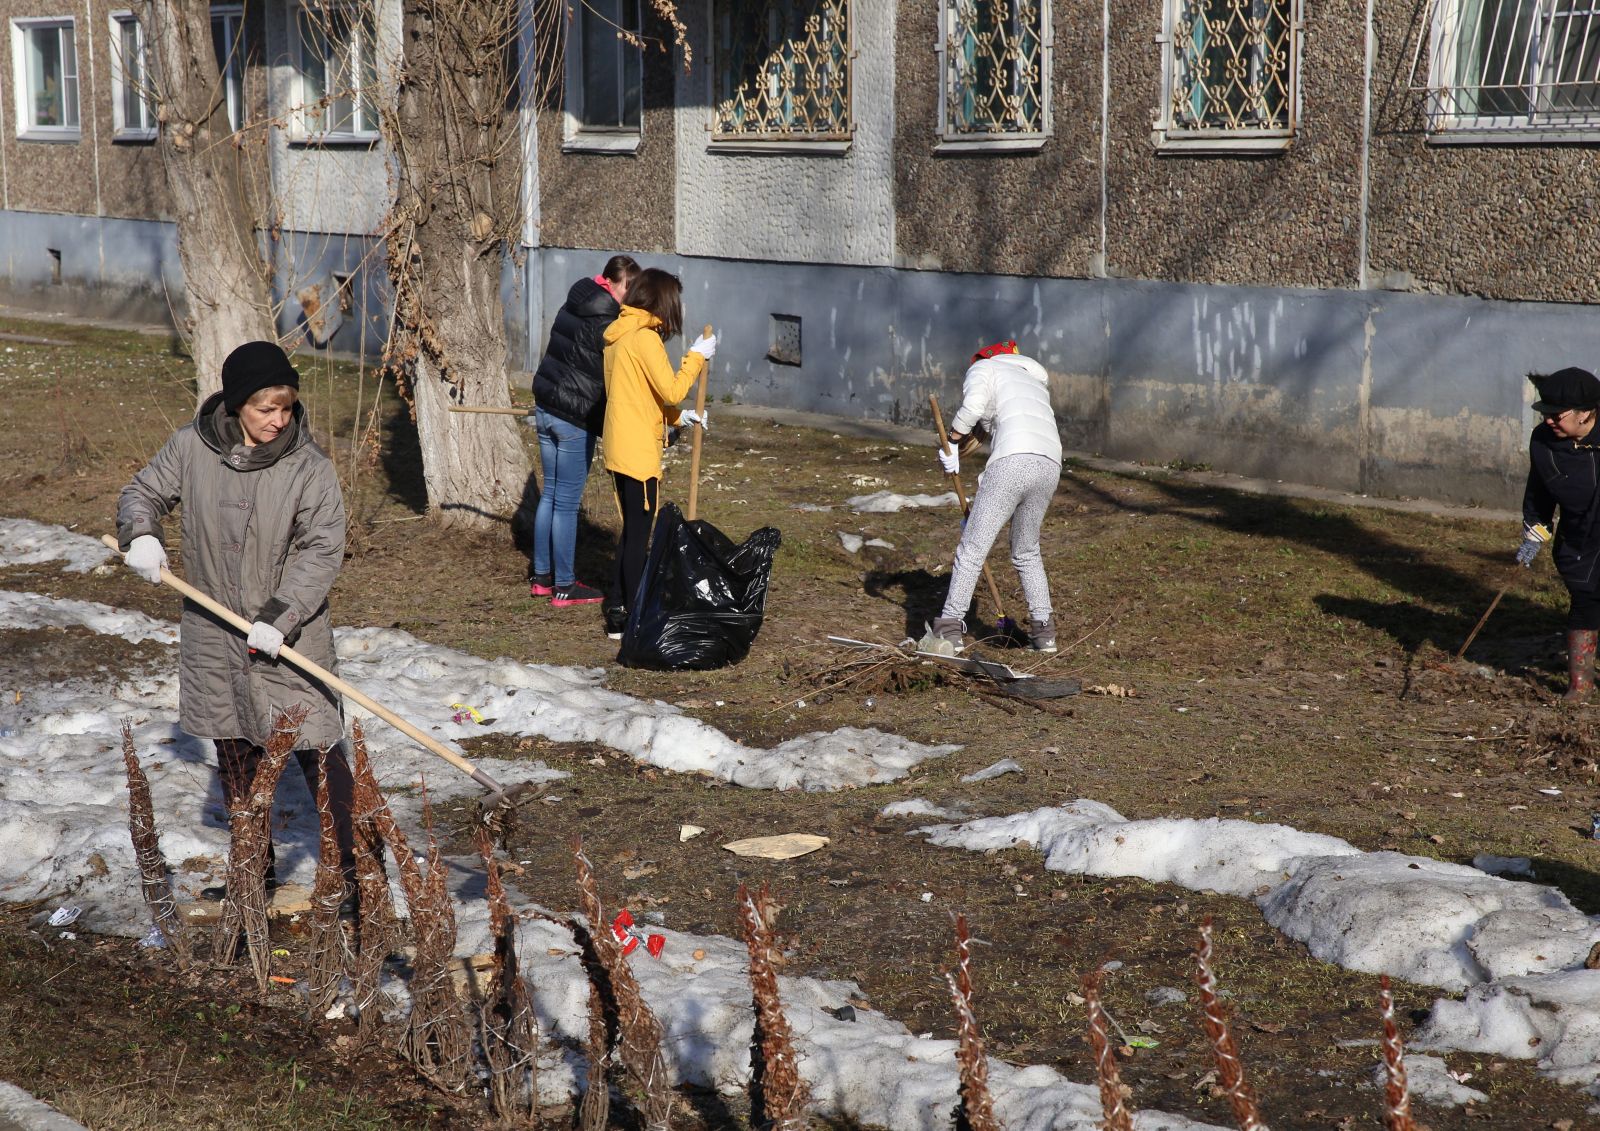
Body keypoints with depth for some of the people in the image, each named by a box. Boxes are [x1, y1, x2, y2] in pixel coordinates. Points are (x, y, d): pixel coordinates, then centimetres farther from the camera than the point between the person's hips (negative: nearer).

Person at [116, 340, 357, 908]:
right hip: (214, 637, 4)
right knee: (235, 760, 16)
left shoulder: (309, 466, -13)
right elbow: (143, 492, 9)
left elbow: (322, 549, -15)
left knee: (319, 755, -7)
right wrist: (140, 533, -14)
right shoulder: (191, 447, -5)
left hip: (290, 639, -4)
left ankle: (355, 877, 2)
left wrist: (280, 618, -25)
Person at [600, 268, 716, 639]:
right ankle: (630, 619, 4)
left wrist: (676, 416, 15)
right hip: (638, 452, -9)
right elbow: (672, 390, -18)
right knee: (639, 535, -1)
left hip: (618, 450, 9)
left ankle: (616, 609, 23)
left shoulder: (617, 335, 12)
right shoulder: (645, 338, -17)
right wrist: (696, 357, -7)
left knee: (631, 530, 18)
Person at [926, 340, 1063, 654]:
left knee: (972, 548, 1)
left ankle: (950, 629, 0)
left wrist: (951, 443, 7)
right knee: (1027, 552, 24)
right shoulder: (1036, 384, 39)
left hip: (1013, 461, -6)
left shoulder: (984, 367, 18)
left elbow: (972, 405, -6)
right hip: (1050, 466, 6)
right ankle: (1043, 629, 22)